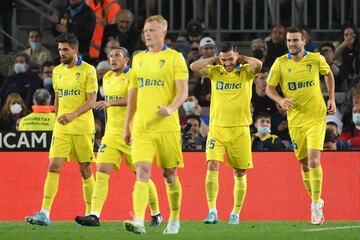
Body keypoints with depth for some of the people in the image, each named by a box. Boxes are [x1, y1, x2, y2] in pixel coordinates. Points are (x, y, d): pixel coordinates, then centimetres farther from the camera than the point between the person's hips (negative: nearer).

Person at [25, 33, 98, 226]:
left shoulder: (88, 70, -6)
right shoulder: (57, 71, 11)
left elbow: (92, 100, -11)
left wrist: (73, 115, -24)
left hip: (82, 128, -4)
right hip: (61, 129, 4)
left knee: (85, 170, 2)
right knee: (53, 167, -8)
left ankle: (91, 213, 13)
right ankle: (44, 214, -14)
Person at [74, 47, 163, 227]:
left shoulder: (133, 76, -8)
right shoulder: (107, 78, 14)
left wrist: (110, 103, -35)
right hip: (112, 134, 6)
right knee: (101, 172, -10)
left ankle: (156, 214, 20)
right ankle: (94, 215, -17)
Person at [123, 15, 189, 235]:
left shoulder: (175, 58, -1)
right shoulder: (138, 59, 15)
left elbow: (183, 91, -7)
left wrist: (171, 108, -26)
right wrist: (127, 124, 20)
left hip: (167, 127, -3)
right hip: (141, 128, 3)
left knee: (170, 175, 7)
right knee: (142, 172, -12)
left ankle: (175, 220, 23)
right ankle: (138, 222, -22)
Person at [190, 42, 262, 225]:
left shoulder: (245, 72, 0)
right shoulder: (215, 72, 5)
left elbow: (258, 64, -21)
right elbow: (194, 66, -7)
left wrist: (242, 58, -5)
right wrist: (215, 59, -1)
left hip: (240, 130, -1)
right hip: (217, 128, 1)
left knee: (240, 172, 6)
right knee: (212, 166, -14)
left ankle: (236, 213, 17)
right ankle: (212, 211, -16)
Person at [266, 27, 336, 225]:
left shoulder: (316, 59, -4)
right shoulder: (280, 63, -3)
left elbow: (328, 74, 16)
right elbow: (269, 89, 2)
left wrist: (331, 99, 8)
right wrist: (281, 100, -18)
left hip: (316, 116, -2)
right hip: (295, 119, 2)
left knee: (314, 160, -17)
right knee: (304, 163, 8)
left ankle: (316, 205, -12)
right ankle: (316, 201, 27)